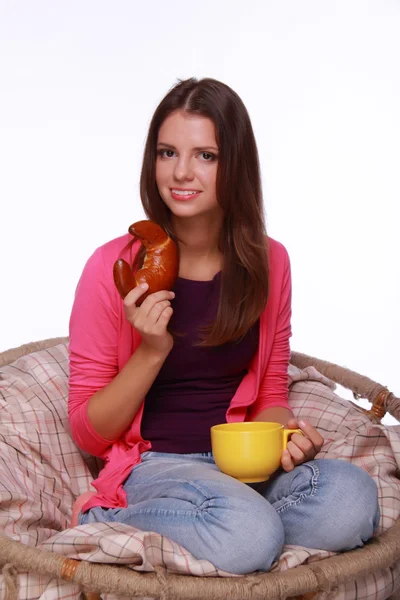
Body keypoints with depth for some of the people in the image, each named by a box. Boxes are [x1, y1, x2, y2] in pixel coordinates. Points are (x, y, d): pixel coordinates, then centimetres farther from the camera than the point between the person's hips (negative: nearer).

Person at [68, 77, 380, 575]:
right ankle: (101, 521, -8)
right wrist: (152, 350, -18)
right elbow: (89, 433, -3)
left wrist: (286, 431, -9)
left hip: (239, 460, 5)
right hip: (151, 464, -5)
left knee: (353, 499, -26)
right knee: (250, 533, -35)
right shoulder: (114, 268, -8)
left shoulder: (268, 262, 4)